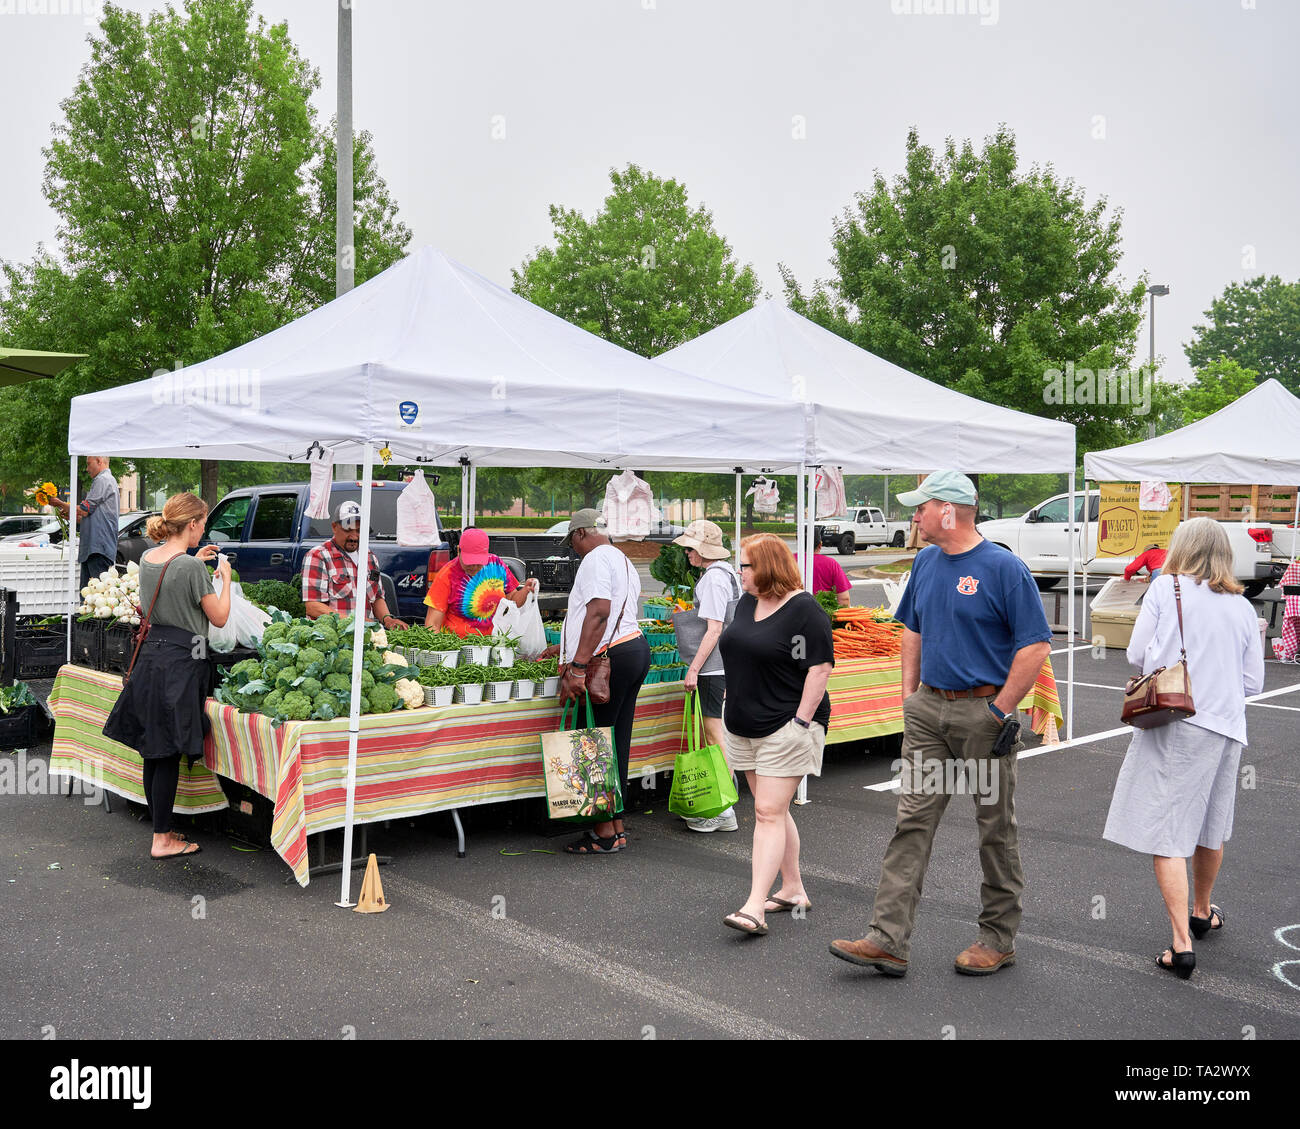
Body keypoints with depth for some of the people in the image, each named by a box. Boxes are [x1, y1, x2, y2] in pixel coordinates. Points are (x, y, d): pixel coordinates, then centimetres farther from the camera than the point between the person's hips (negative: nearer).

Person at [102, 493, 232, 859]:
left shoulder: (148, 558, 6)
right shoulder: (191, 567, -17)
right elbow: (219, 618, -9)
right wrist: (225, 577, 4)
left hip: (150, 656, 8)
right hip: (181, 662, -8)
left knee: (154, 752, 14)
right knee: (168, 755, -1)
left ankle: (161, 828, 25)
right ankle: (162, 840, 6)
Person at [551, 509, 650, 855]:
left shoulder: (596, 558, -8)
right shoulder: (623, 561, 24)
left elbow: (598, 613, -22)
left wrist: (577, 667, -26)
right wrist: (567, 648, 37)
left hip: (612, 658, -10)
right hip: (636, 648, 10)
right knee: (617, 744, 13)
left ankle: (603, 833, -2)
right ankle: (617, 827, 18)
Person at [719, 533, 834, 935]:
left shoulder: (804, 610, -13)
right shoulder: (747, 603, 12)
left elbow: (820, 667, -16)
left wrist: (801, 721, -19)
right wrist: (733, 707, 17)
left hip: (785, 728, -8)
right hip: (744, 727, 8)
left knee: (769, 812, -11)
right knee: (771, 810, 13)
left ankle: (755, 907, -12)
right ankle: (793, 890, 25)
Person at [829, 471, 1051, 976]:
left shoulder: (1004, 568, -11)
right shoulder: (926, 562, 10)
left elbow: (1035, 645, -12)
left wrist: (1001, 709, -14)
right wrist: (910, 695, 13)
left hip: (984, 711, -6)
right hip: (929, 709, 6)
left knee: (996, 829, 7)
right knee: (912, 820, 1)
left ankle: (998, 938, 22)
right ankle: (888, 939, 2)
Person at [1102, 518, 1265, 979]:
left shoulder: (1165, 588, -3)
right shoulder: (1243, 608, 7)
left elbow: (1136, 655, -2)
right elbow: (1253, 682, 9)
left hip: (1172, 722, -4)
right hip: (1224, 727, 5)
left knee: (1167, 833, -3)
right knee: (1211, 825, 21)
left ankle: (1182, 943, -8)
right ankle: (1202, 912, 42)